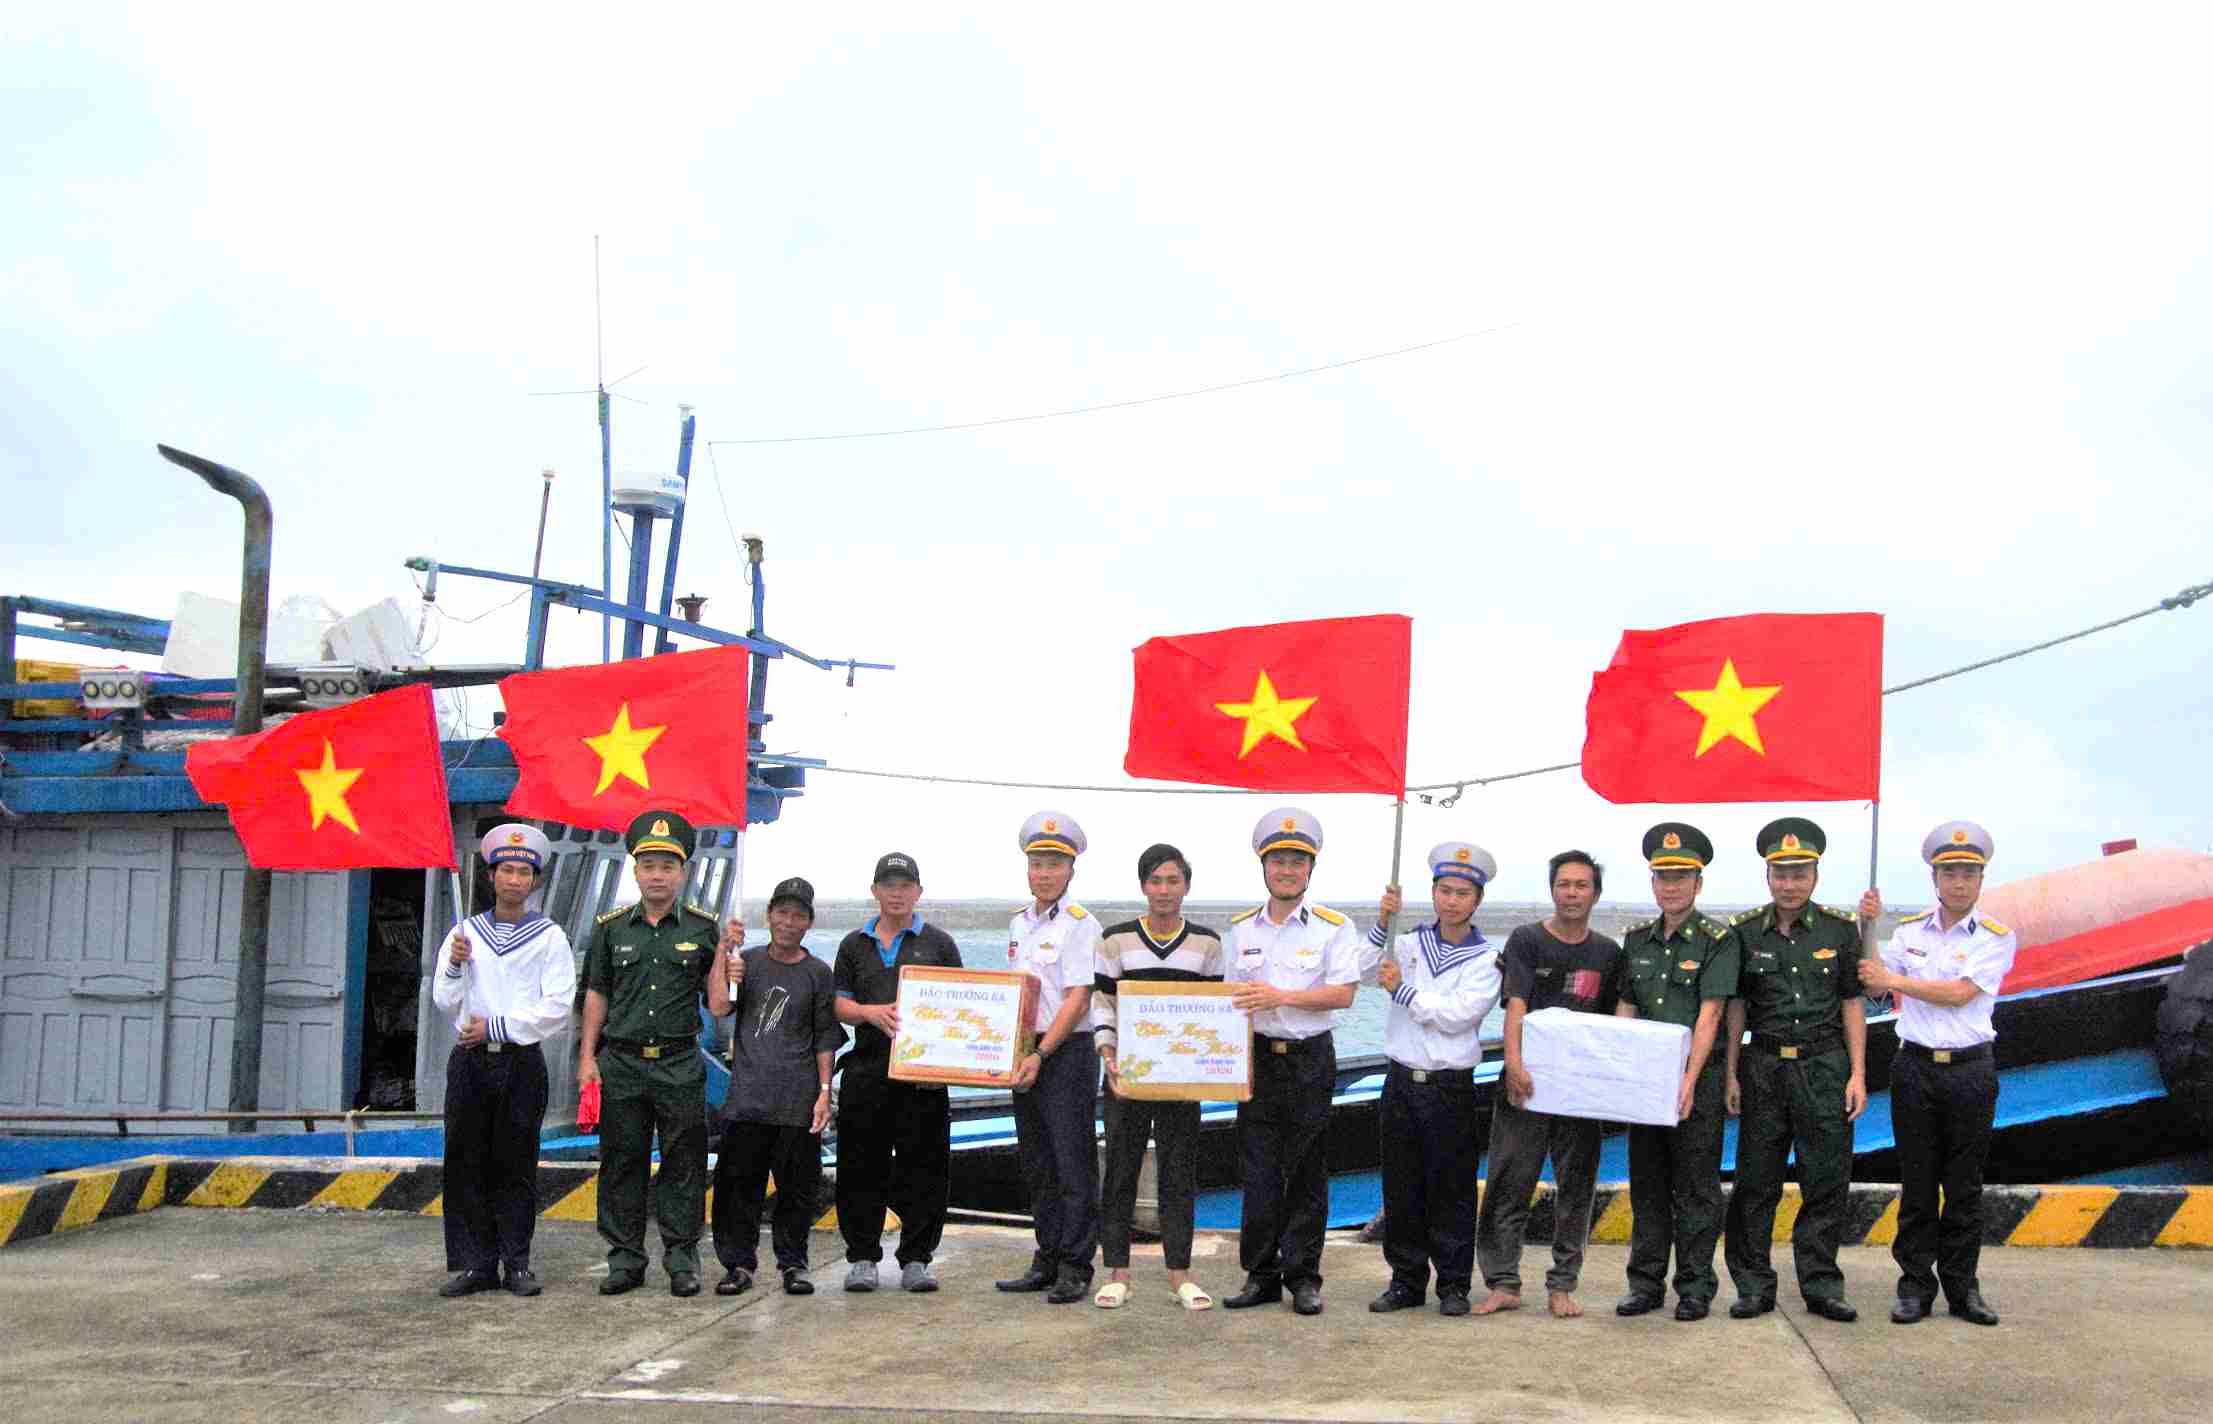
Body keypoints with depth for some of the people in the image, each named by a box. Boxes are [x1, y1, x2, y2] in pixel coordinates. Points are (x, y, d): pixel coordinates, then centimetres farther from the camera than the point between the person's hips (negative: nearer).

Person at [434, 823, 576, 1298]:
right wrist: (455, 966, -11)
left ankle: (517, 1263, 7)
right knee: (467, 1164, 1)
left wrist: (495, 1026, -9)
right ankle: (476, 1264, 6)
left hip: (522, 1063, -2)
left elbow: (557, 1008, -6)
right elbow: (444, 1002, 8)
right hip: (470, 1061, 2)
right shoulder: (466, 933, 11)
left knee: (516, 1165, 0)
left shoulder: (549, 937, 2)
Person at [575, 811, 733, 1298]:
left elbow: (718, 1005, 2)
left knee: (683, 1163, 2)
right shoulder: (611, 928, 8)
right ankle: (625, 1258, 14)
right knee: (621, 1163, 5)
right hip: (621, 1063, 1)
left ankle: (681, 1257, 10)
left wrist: (723, 952, -8)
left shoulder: (702, 928, 4)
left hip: (680, 1065, -1)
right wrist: (587, 1057, 5)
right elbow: (596, 996, 11)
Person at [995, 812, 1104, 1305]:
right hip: (1025, 1053, 8)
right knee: (1037, 1165, 12)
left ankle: (1075, 1269, 1)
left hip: (1067, 1053, -7)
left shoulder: (1080, 924, -9)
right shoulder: (1020, 922, 13)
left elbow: (1077, 1000, -15)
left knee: (1073, 1163, -4)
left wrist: (1041, 1055, -20)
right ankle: (1047, 1261, 20)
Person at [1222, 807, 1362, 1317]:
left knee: (1307, 1174, 3)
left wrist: (1280, 996, -19)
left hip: (1310, 1059, -3)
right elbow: (1231, 996, 15)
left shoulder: (1334, 927, -2)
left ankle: (1303, 1276, 11)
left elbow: (1343, 993, -10)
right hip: (1257, 1055, 3)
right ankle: (1260, 1275, 11)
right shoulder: (1241, 929, 10)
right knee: (1257, 1171, 3)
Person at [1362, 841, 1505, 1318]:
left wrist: (1402, 991, -8)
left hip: (1450, 1087, -3)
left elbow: (1456, 1016, -12)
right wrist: (1383, 923, -14)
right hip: (1401, 1081, 3)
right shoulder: (1412, 945, 10)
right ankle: (1406, 1281, 17)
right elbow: (1364, 972, -5)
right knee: (1401, 1188, 7)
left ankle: (1454, 1285, 12)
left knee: (1451, 1190, 2)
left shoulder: (1486, 959, 0)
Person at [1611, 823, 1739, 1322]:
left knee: (1695, 1187, 1)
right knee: (1647, 1184, 9)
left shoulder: (1717, 939, -6)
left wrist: (1689, 1080, -22)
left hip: (1698, 1079, -5)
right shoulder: (1637, 939, 11)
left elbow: (1709, 1015, -14)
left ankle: (1695, 1287, 9)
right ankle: (1646, 1283, 17)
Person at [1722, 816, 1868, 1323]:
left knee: (1827, 1181, 1)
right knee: (1756, 1181, 1)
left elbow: (1853, 1004, 6)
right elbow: (1735, 1007, 6)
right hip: (1764, 1067, 0)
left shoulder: (1839, 930, 4)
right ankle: (1754, 1286, 9)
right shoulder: (1745, 933, 4)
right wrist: (1730, 1074, 1)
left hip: (1825, 1066, 0)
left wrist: (1857, 1074, 1)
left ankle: (1821, 1285, 11)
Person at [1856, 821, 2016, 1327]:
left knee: (1965, 1186, 5)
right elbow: (1870, 983, 7)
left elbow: (1958, 994, -12)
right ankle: (1915, 1285, 9)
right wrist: (1868, 928, -2)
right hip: (1915, 1067, 2)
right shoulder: (1909, 931, 9)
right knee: (1917, 1185, 4)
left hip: (1971, 1071, -2)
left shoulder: (1996, 938, -2)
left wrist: (1892, 980, -8)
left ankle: (1962, 1286, 14)